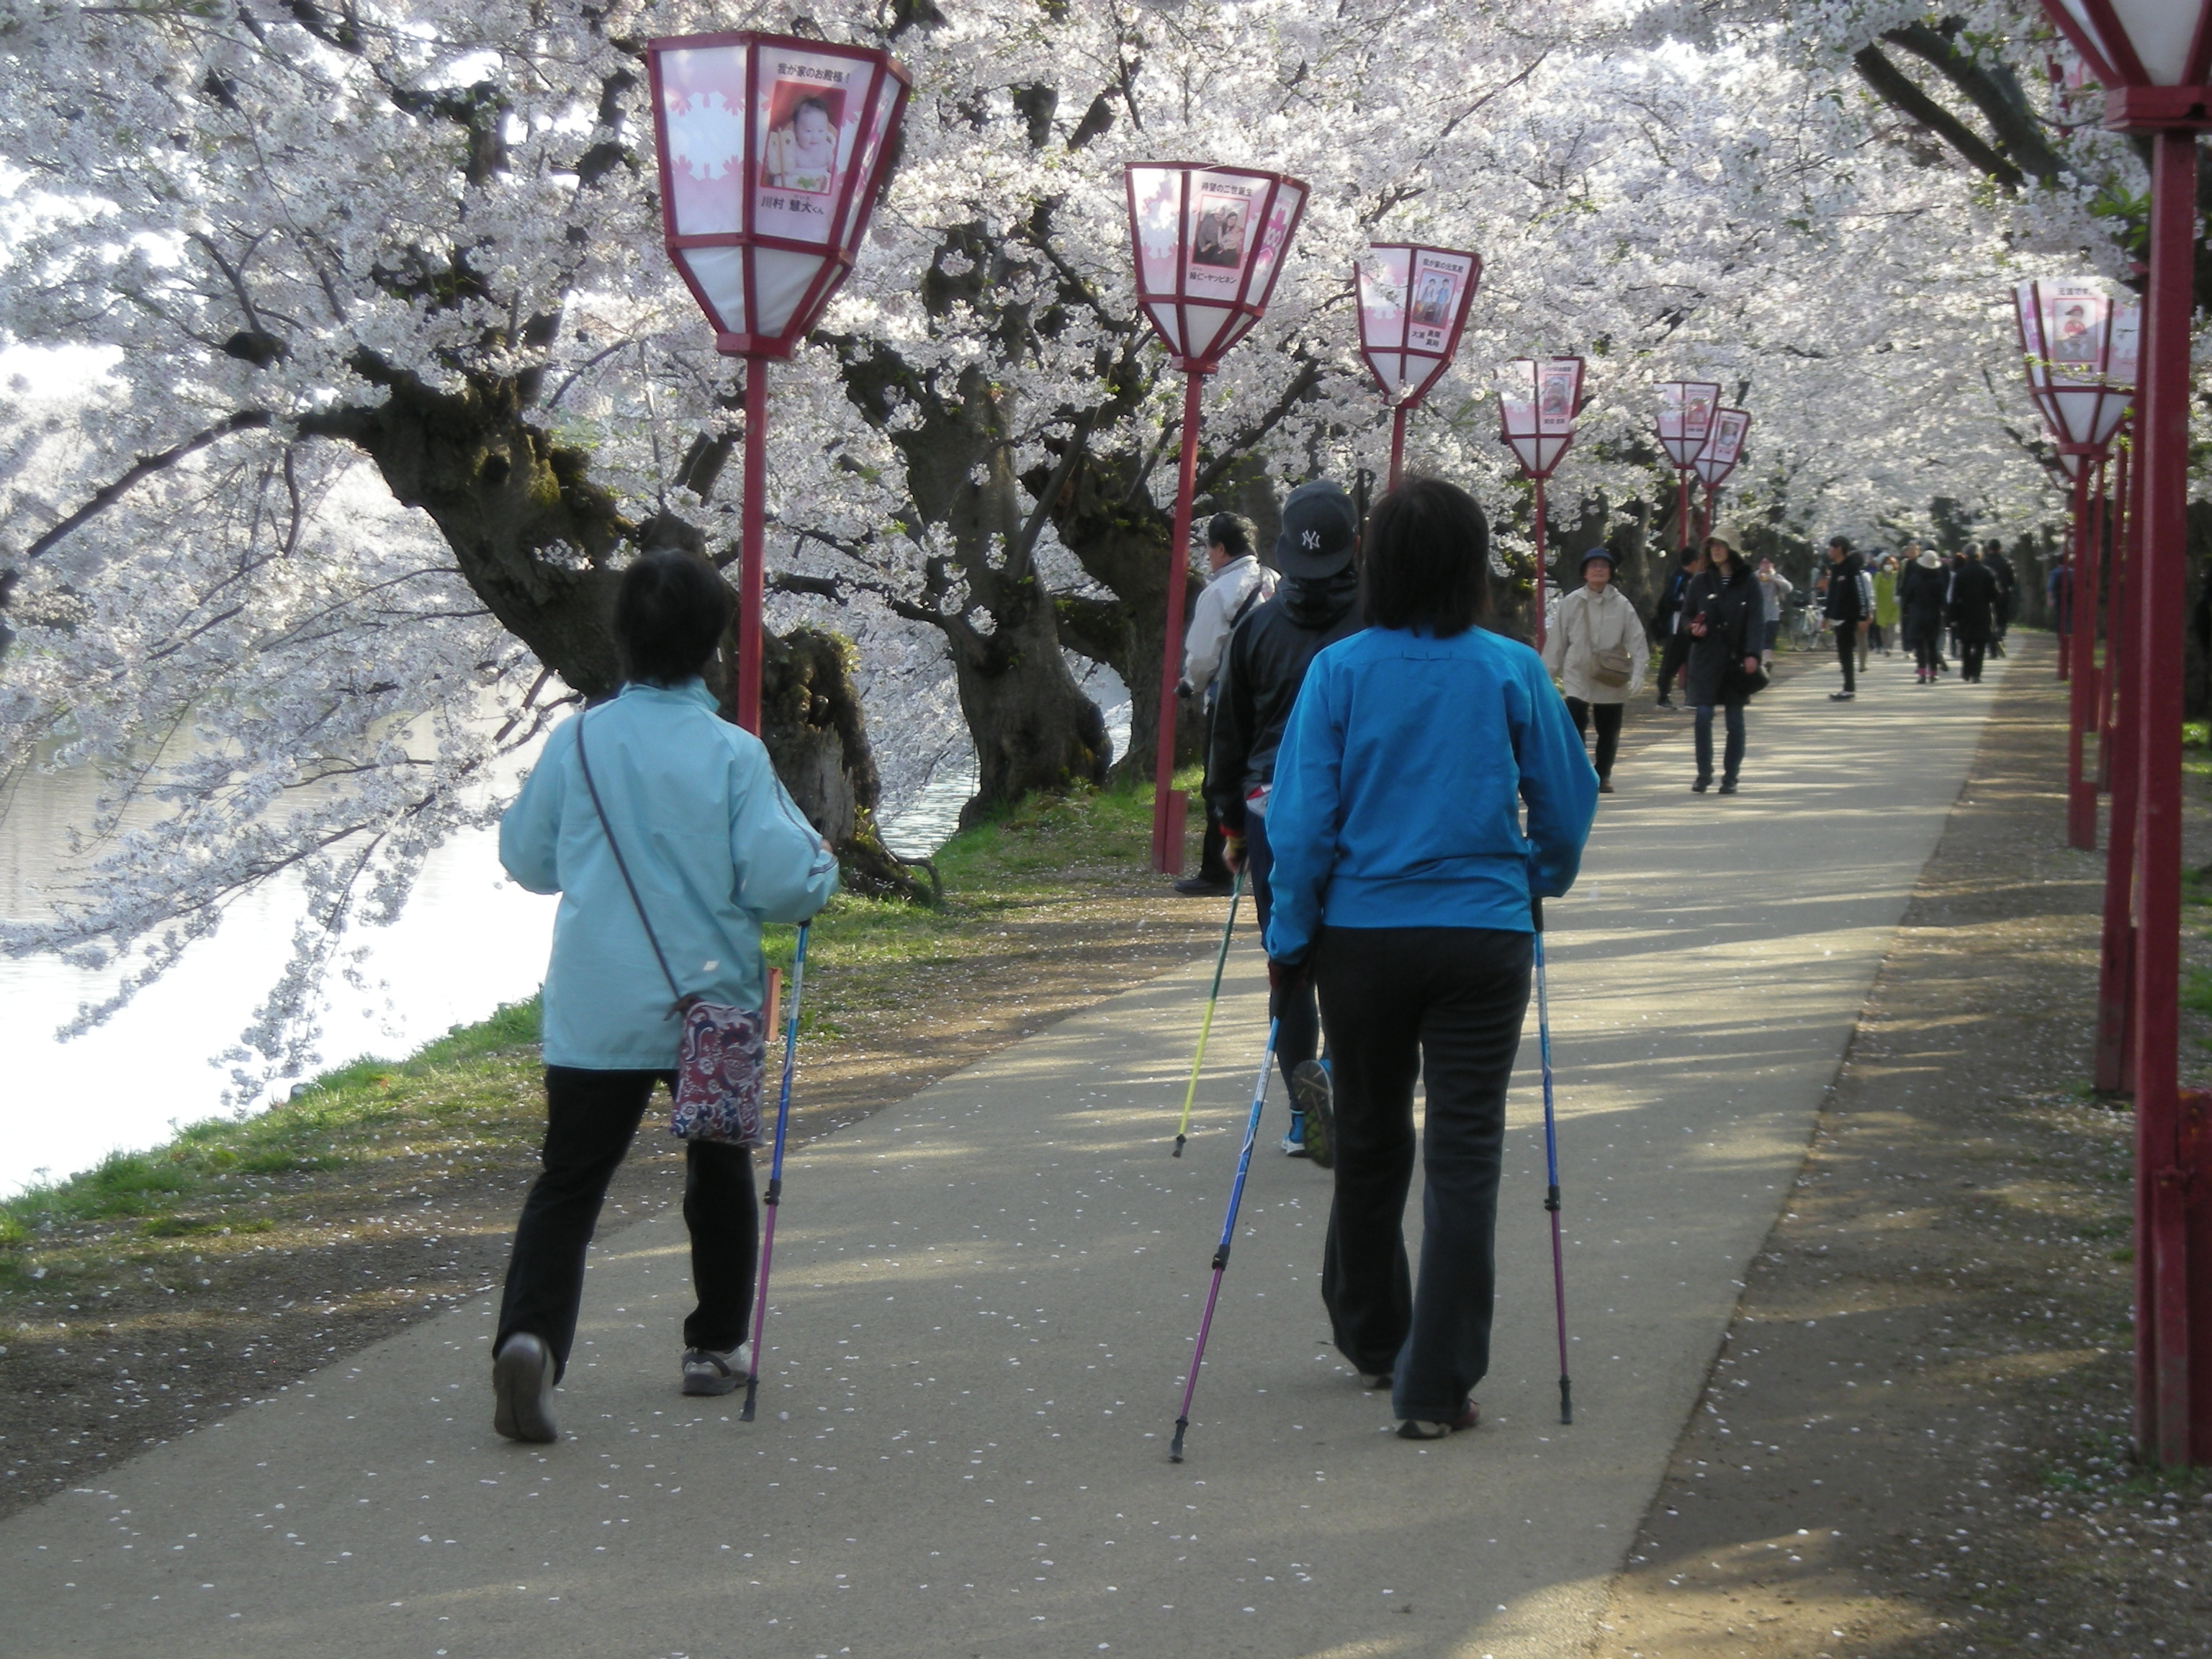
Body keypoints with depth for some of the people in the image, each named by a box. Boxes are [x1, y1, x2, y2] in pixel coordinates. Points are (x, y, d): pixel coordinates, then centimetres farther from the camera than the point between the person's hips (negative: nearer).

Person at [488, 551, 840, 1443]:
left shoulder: (576, 742, -4)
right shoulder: (733, 754, -10)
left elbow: (526, 859, 9)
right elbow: (782, 882, -14)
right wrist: (821, 860, 7)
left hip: (594, 1010, 1)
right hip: (711, 1002, 0)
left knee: (568, 1183, 2)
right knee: (719, 1170, 20)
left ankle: (529, 1334, -21)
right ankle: (716, 1345, 30)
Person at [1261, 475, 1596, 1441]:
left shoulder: (1340, 671, -6)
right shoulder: (1512, 672, -5)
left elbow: (1303, 819, -7)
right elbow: (1568, 801, 4)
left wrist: (1289, 939, 4)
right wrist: (1541, 881, 24)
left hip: (1362, 936, 1)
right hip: (1482, 937, -1)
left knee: (1370, 1142, 18)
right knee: (1464, 1156, 1)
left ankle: (1371, 1341, 36)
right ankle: (1435, 1388, -2)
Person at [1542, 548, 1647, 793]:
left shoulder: (1622, 604, -1)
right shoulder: (1571, 603, 0)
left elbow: (1636, 641, -3)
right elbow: (1557, 639, 3)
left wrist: (1637, 675, -12)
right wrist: (1549, 671, 3)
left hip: (1611, 681, 1)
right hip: (1577, 678, -1)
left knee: (1609, 732, 11)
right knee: (1575, 728, -13)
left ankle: (1603, 776, 25)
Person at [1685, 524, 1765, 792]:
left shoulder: (1748, 582, 0)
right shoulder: (1702, 582, 8)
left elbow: (1754, 620, -4)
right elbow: (1686, 614, 14)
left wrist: (1751, 654, -15)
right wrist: (1694, 629, -9)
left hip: (1736, 660, -1)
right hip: (1706, 659, 1)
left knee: (1735, 720, 4)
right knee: (1703, 716, -7)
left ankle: (1730, 777, 12)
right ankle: (1703, 774, 2)